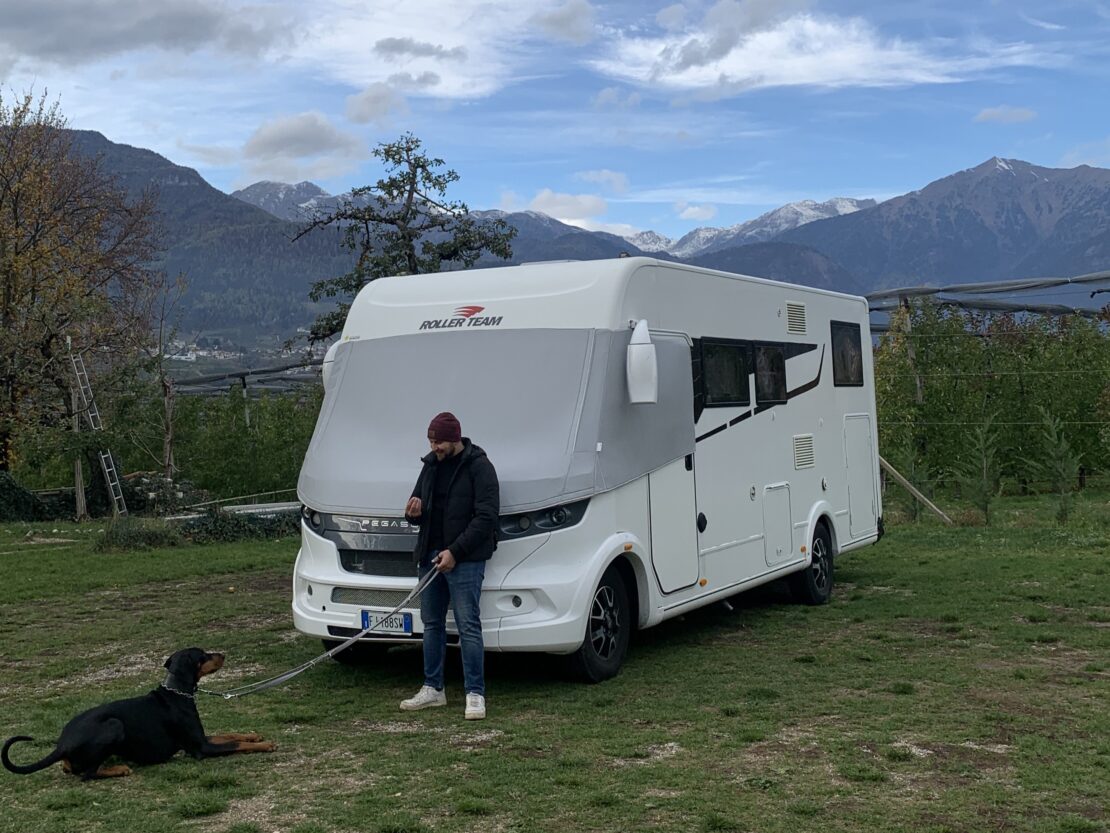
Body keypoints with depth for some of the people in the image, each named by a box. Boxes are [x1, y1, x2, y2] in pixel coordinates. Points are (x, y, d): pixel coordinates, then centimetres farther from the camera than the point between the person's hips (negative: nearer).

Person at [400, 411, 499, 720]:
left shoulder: (479, 467, -8)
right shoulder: (431, 465, 14)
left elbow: (487, 517, -14)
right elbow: (420, 513, 23)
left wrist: (455, 552, -18)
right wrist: (413, 513, -3)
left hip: (465, 559, -7)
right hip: (430, 556, 7)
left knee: (468, 625, -9)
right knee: (432, 623, 11)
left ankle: (475, 694, -6)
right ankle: (433, 689, 20)